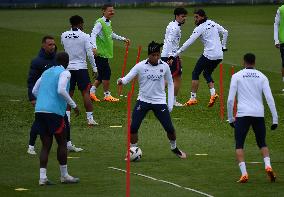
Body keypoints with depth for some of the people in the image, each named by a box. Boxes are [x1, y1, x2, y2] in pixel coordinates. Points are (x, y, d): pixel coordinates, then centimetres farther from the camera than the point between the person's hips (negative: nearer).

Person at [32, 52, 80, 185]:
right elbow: (61, 90, -17)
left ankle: (42, 177, -2)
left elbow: (34, 91, 20)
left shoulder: (46, 72, 20)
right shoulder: (64, 73, -1)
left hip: (39, 111, 6)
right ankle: (64, 176, 13)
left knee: (46, 145, 8)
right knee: (62, 143, 7)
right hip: (54, 111, -6)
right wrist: (73, 105, -9)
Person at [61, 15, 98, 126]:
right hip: (81, 67, -3)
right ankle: (90, 119, -2)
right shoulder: (84, 36, -8)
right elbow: (90, 53, -9)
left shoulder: (64, 36, 2)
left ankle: (66, 118, 5)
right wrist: (94, 68, -1)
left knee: (68, 93, 8)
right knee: (85, 93, 0)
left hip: (68, 68, 3)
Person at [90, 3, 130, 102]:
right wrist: (94, 47, -37)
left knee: (102, 74, 11)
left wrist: (123, 39, 36)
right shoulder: (100, 23, -14)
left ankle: (92, 92, 19)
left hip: (105, 53, 9)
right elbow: (93, 35, -24)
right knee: (106, 73, -7)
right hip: (100, 53, -9)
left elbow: (111, 34, 32)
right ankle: (107, 95, 1)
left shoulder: (108, 23, 15)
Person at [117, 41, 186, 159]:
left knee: (169, 128, 0)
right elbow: (128, 77, -19)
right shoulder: (140, 66, -10)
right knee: (133, 127, -10)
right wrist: (121, 81, -44)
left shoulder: (164, 66, -3)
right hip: (143, 100, -1)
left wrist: (170, 103, 5)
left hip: (159, 102, 1)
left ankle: (174, 148, 29)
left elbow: (170, 84, 9)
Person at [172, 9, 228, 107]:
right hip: (219, 55, 7)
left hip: (209, 54, -7)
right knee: (207, 74, 22)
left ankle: (193, 98, 4)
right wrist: (223, 46, 26)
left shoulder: (200, 28, -9)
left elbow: (189, 42, -13)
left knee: (195, 73, 6)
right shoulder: (213, 23, 10)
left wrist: (176, 54, -11)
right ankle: (213, 93, 1)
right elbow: (225, 32, 17)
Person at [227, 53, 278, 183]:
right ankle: (268, 165, -6)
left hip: (243, 114, -2)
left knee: (239, 145, 6)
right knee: (262, 143, 18)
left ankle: (244, 173, -11)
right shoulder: (262, 77, 7)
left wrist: (230, 118, 9)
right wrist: (275, 119, 3)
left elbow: (230, 99, -1)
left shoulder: (237, 76, 3)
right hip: (259, 114, 2)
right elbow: (270, 98, 1)